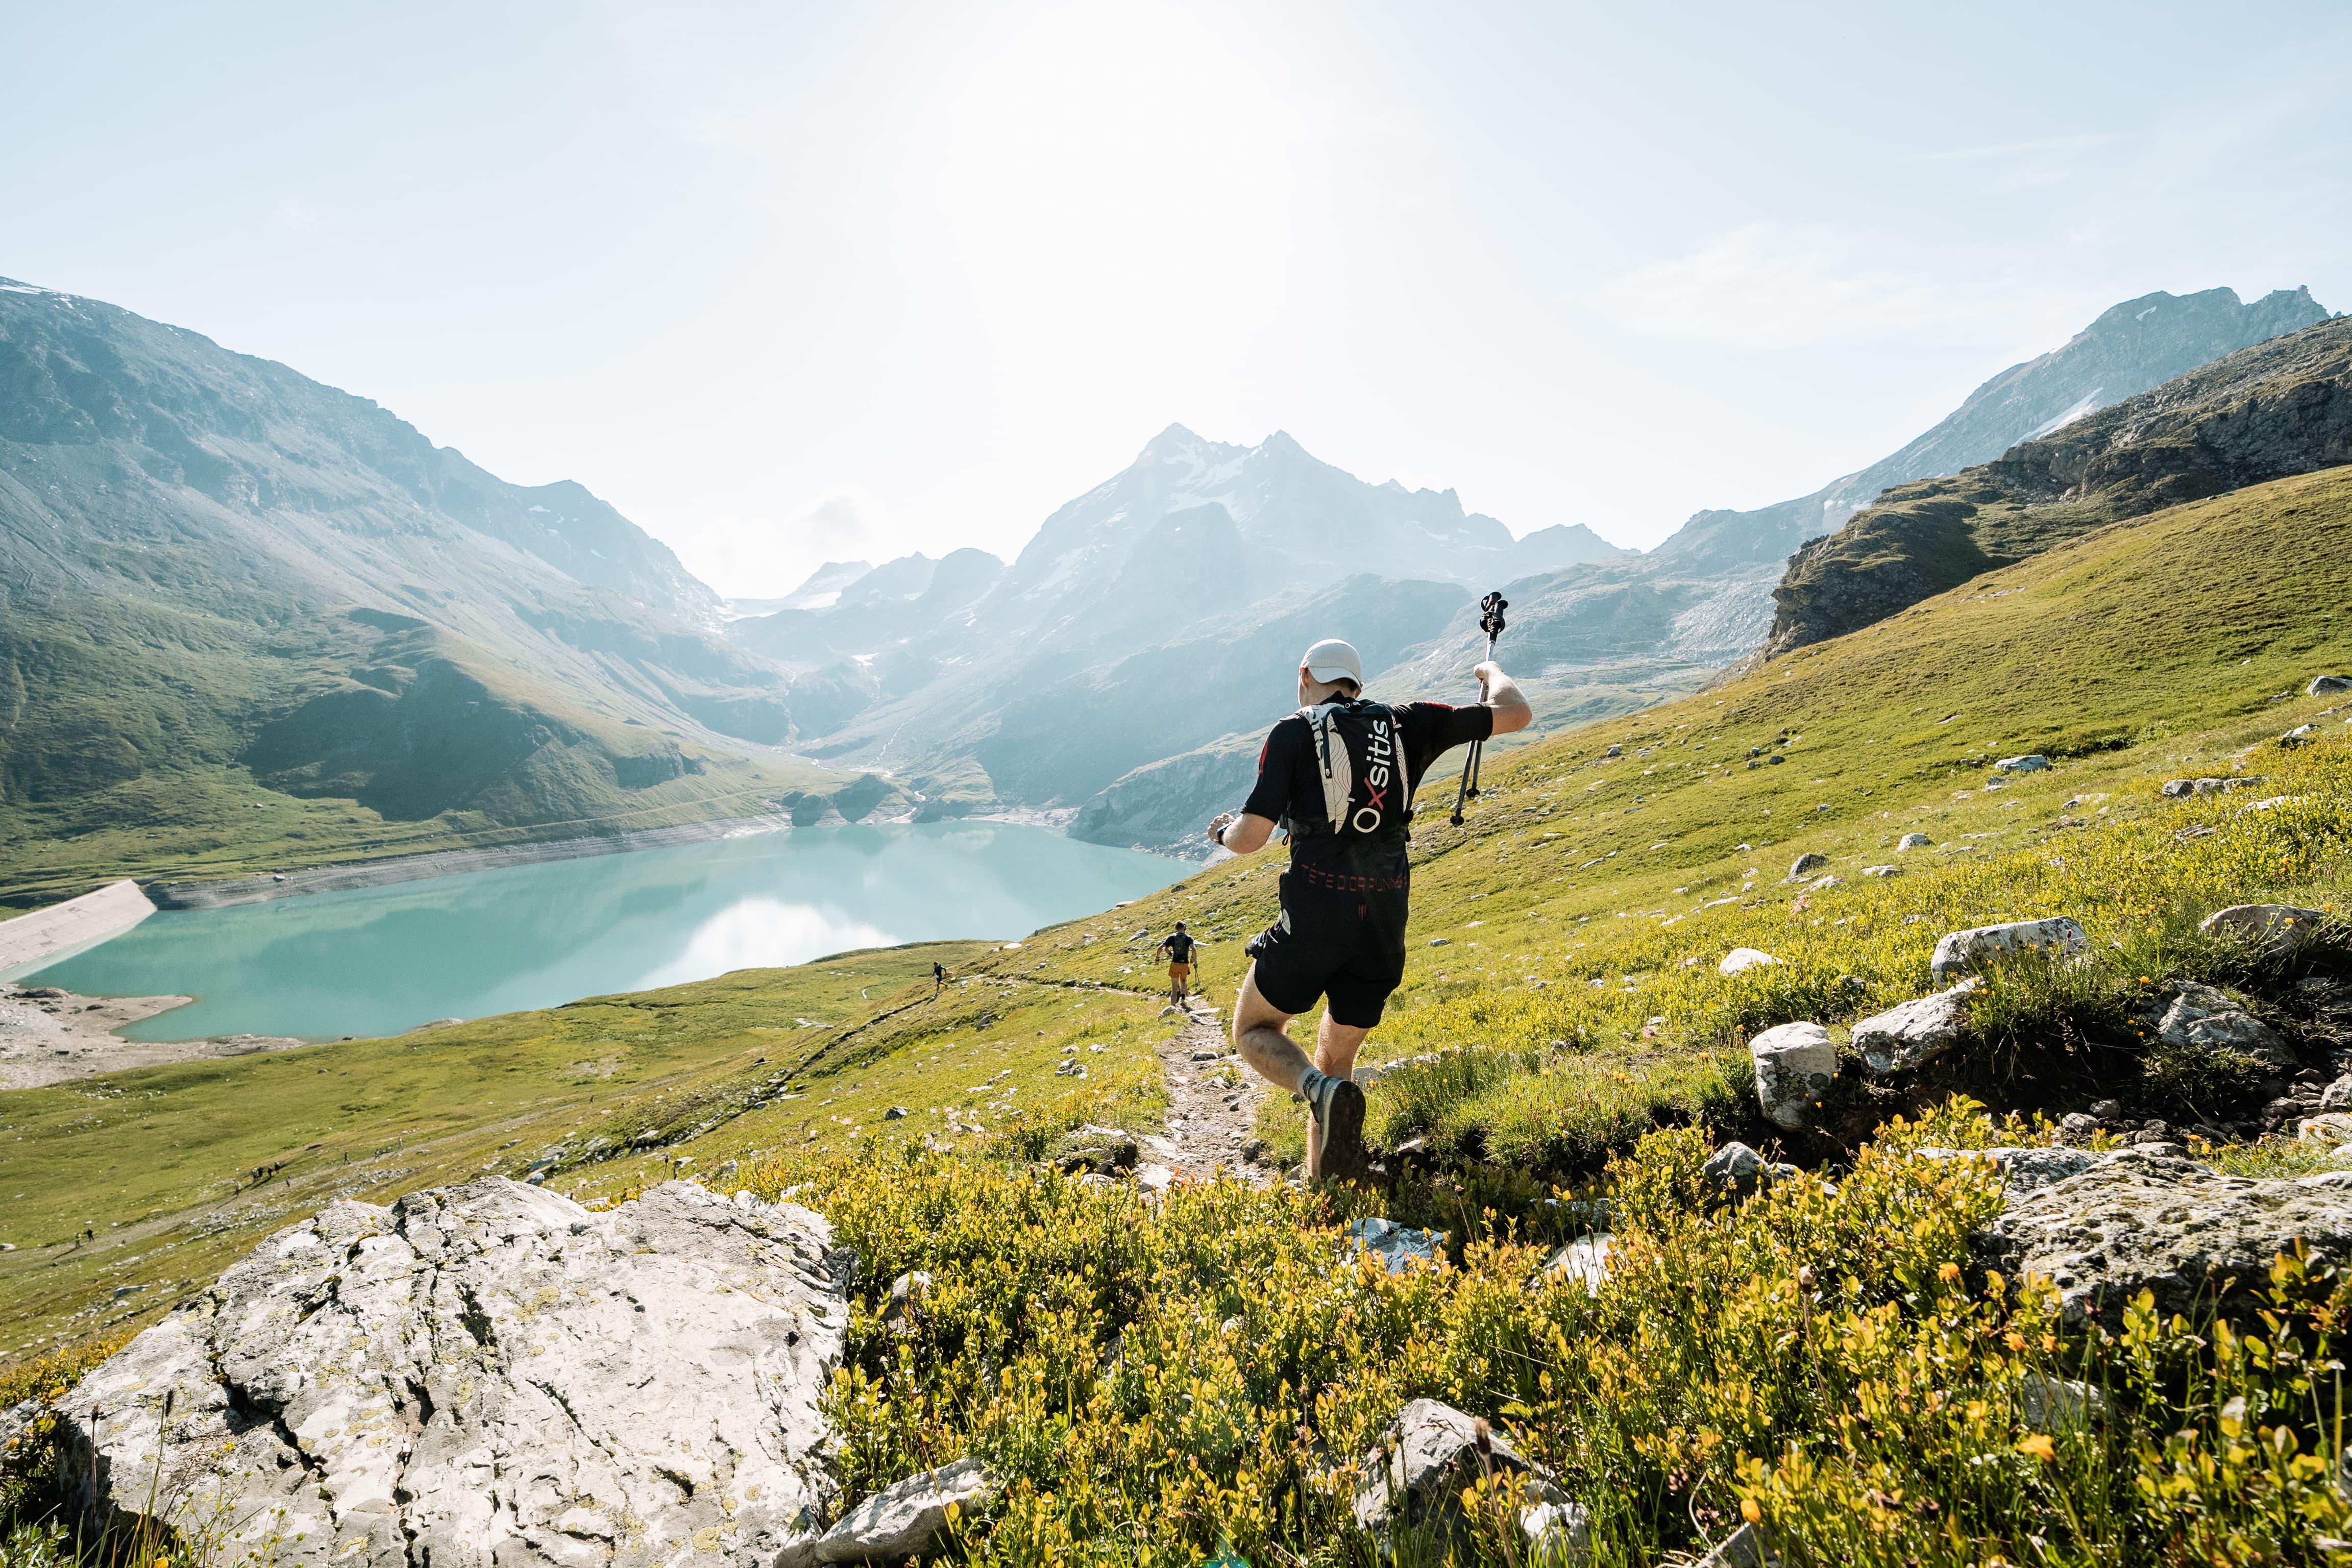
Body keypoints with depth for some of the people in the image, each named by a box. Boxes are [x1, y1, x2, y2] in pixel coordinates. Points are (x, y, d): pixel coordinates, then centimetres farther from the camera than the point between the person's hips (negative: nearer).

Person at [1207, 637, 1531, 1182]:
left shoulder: (1294, 732, -1)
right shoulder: (1407, 726, 9)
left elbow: (1250, 838, -9)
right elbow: (1516, 714, 14)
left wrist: (1223, 831, 14)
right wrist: (1491, 673, 35)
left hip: (1316, 917, -4)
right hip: (1385, 925, 4)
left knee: (1253, 1033, 16)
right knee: (1336, 1059, 20)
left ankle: (1323, 1092, -14)